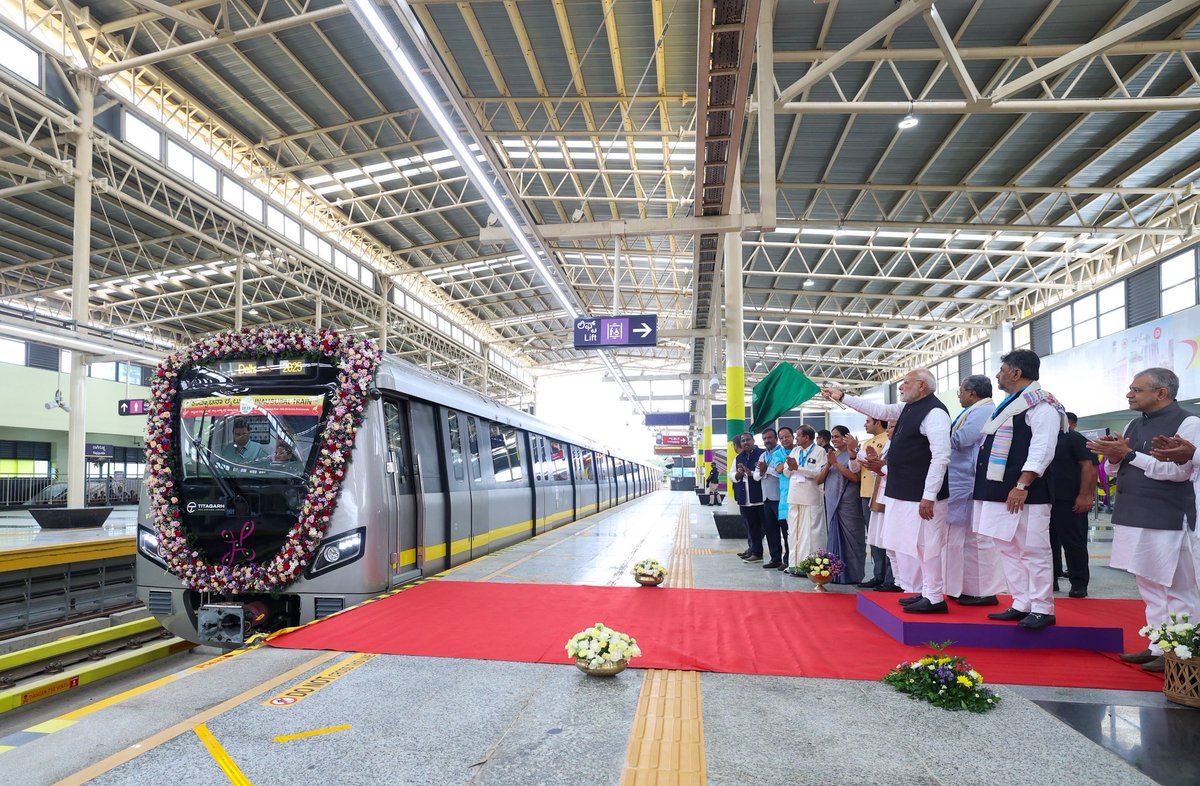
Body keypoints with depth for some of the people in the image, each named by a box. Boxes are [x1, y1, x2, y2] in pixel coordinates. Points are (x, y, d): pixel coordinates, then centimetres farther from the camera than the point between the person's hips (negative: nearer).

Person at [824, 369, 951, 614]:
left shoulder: (934, 412, -15)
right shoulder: (908, 408, 13)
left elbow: (941, 456, -20)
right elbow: (878, 410, 25)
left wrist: (928, 496, -21)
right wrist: (842, 397, 25)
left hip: (921, 496, -10)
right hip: (904, 493, 10)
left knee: (925, 545, -2)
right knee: (907, 545, 15)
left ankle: (934, 599, 9)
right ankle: (922, 592, 25)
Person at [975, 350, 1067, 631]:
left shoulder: (1041, 404, -10)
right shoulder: (1010, 403, 20)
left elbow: (1042, 449, -19)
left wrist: (1022, 486, -23)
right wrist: (990, 488, 21)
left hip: (1024, 494, -10)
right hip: (999, 491, 10)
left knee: (1033, 552, -2)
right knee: (1009, 550, 13)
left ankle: (1042, 610, 7)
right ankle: (1021, 605, 21)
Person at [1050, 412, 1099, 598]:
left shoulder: (1075, 438, -5)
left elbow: (1089, 466, -14)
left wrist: (1084, 496, -21)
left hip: (1069, 502, -7)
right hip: (1048, 500, 7)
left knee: (1073, 543, -2)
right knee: (1050, 541, 10)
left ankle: (1079, 583, 5)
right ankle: (1051, 578, 18)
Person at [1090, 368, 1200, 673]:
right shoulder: (1134, 425, 14)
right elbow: (1115, 470, 17)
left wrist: (1128, 454, -19)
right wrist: (1114, 456, -4)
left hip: (1167, 521, -7)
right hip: (1133, 518, 8)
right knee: (1150, 589, 13)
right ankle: (1158, 647, 22)